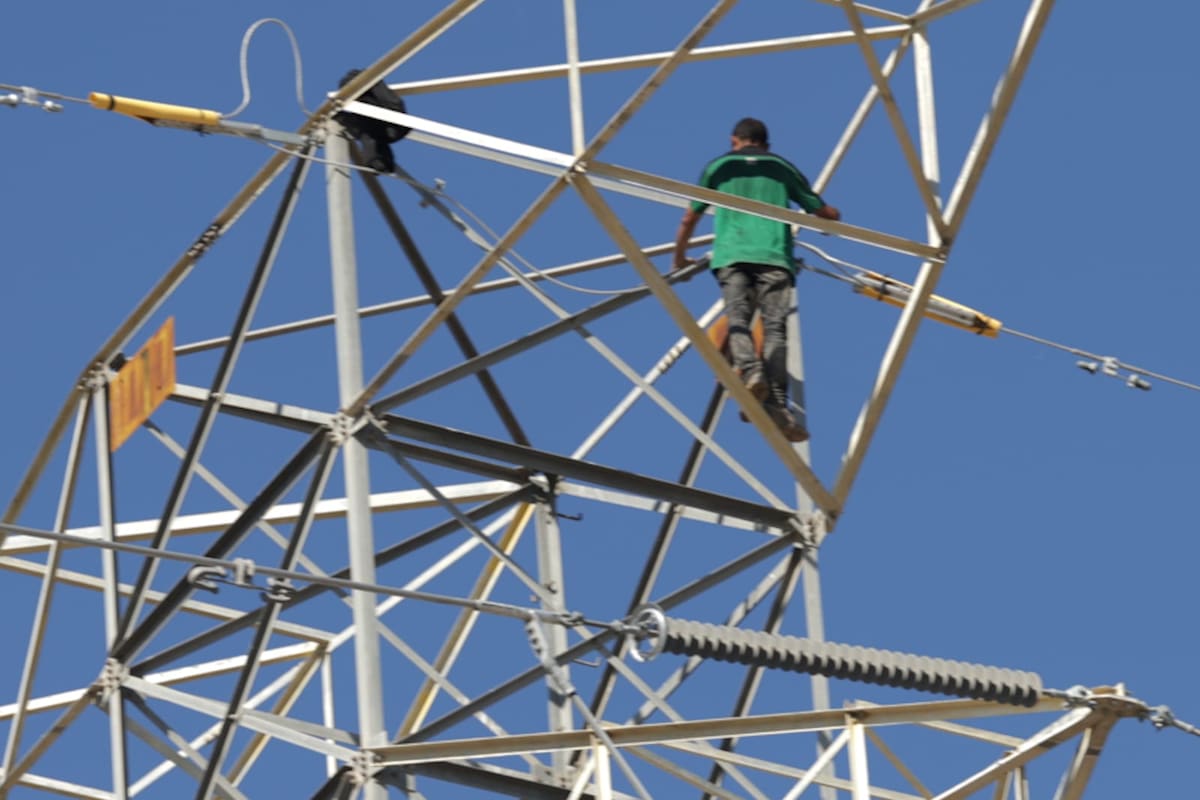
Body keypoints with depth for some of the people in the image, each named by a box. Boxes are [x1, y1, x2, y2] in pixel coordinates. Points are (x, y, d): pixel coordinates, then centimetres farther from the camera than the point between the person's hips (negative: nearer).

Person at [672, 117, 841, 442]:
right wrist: (832, 215, 53)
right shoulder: (782, 167, 25)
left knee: (737, 318, -8)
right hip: (774, 256, 0)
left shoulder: (718, 166, 24)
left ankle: (749, 368, -40)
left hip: (731, 254, 0)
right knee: (774, 327, -9)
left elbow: (689, 221, 26)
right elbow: (826, 214, 29)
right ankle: (776, 404, -27)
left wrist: (680, 258, 42)